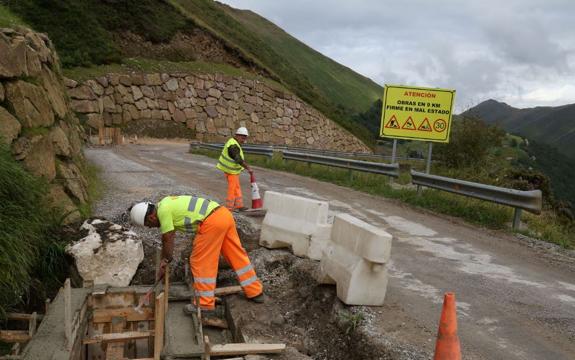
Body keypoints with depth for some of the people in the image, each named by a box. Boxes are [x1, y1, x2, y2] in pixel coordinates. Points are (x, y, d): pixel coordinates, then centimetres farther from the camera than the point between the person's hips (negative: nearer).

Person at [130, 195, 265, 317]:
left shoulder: (163, 210, -7)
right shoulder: (165, 204, 22)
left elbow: (168, 239, 1)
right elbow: (169, 236, 30)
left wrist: (166, 259, 18)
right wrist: (165, 257, 37)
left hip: (212, 222, -10)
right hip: (225, 214, 10)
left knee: (200, 262, 2)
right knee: (237, 254, 16)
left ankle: (205, 305, 9)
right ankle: (255, 292, 27)